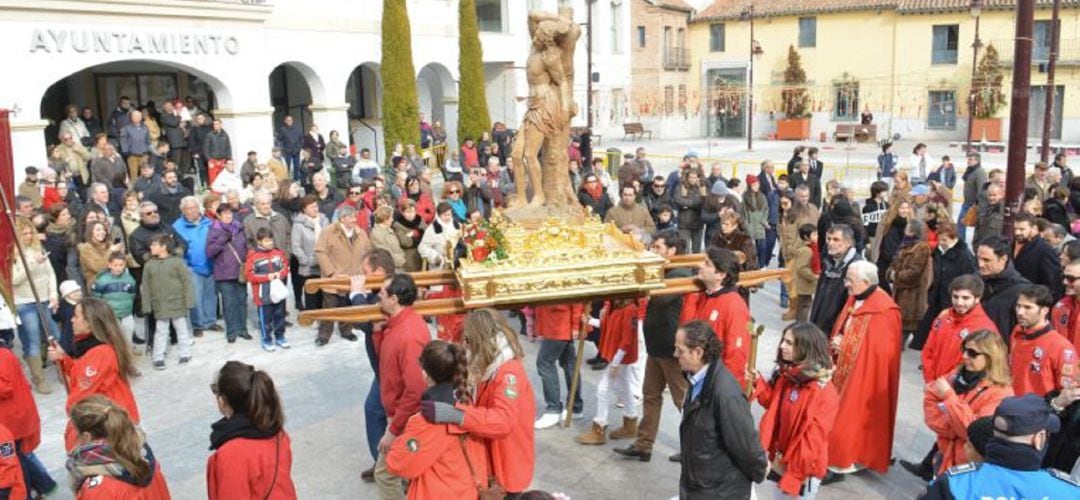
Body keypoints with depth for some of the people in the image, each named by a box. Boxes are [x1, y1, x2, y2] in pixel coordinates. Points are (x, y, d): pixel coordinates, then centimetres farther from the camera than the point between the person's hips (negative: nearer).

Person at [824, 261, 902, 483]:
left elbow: (880, 349, -22)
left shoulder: (883, 311, -21)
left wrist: (845, 345, -19)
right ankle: (838, 457, 25)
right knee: (840, 412, 13)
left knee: (851, 416, -1)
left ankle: (840, 464, 9)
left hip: (864, 375, -8)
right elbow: (841, 330, 16)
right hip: (845, 370, 8)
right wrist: (836, 343, -5)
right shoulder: (854, 300, 6)